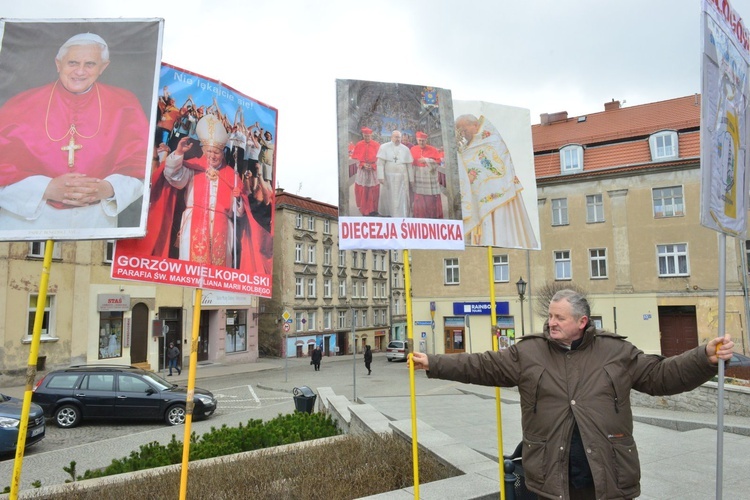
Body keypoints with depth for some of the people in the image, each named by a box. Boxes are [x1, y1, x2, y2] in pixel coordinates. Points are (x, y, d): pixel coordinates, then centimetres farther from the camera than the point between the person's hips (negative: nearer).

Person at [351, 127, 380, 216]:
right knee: (362, 190, 2)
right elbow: (356, 158, 1)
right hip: (362, 170, 1)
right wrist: (363, 165, -15)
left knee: (373, 191, 2)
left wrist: (372, 166, -16)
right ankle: (363, 208, 13)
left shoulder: (376, 145, -2)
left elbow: (379, 158, -2)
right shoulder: (358, 145, 1)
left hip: (373, 170, -1)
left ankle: (373, 209, 11)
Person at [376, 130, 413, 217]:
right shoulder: (384, 147, -3)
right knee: (388, 197, 11)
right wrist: (381, 176, -14)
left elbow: (409, 164, 7)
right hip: (388, 177, -1)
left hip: (402, 178, 1)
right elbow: (380, 163, -7)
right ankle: (388, 213, 29)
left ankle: (401, 216, 7)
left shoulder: (406, 149, 5)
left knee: (402, 197, 0)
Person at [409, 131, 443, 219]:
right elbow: (411, 164, 3)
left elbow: (438, 161, -5)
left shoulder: (433, 150, 0)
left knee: (432, 200, 3)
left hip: (430, 180, -1)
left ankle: (435, 218, 14)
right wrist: (412, 178, -2)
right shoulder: (413, 149, 4)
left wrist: (426, 160, -16)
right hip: (419, 180, 1)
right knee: (420, 201, 2)